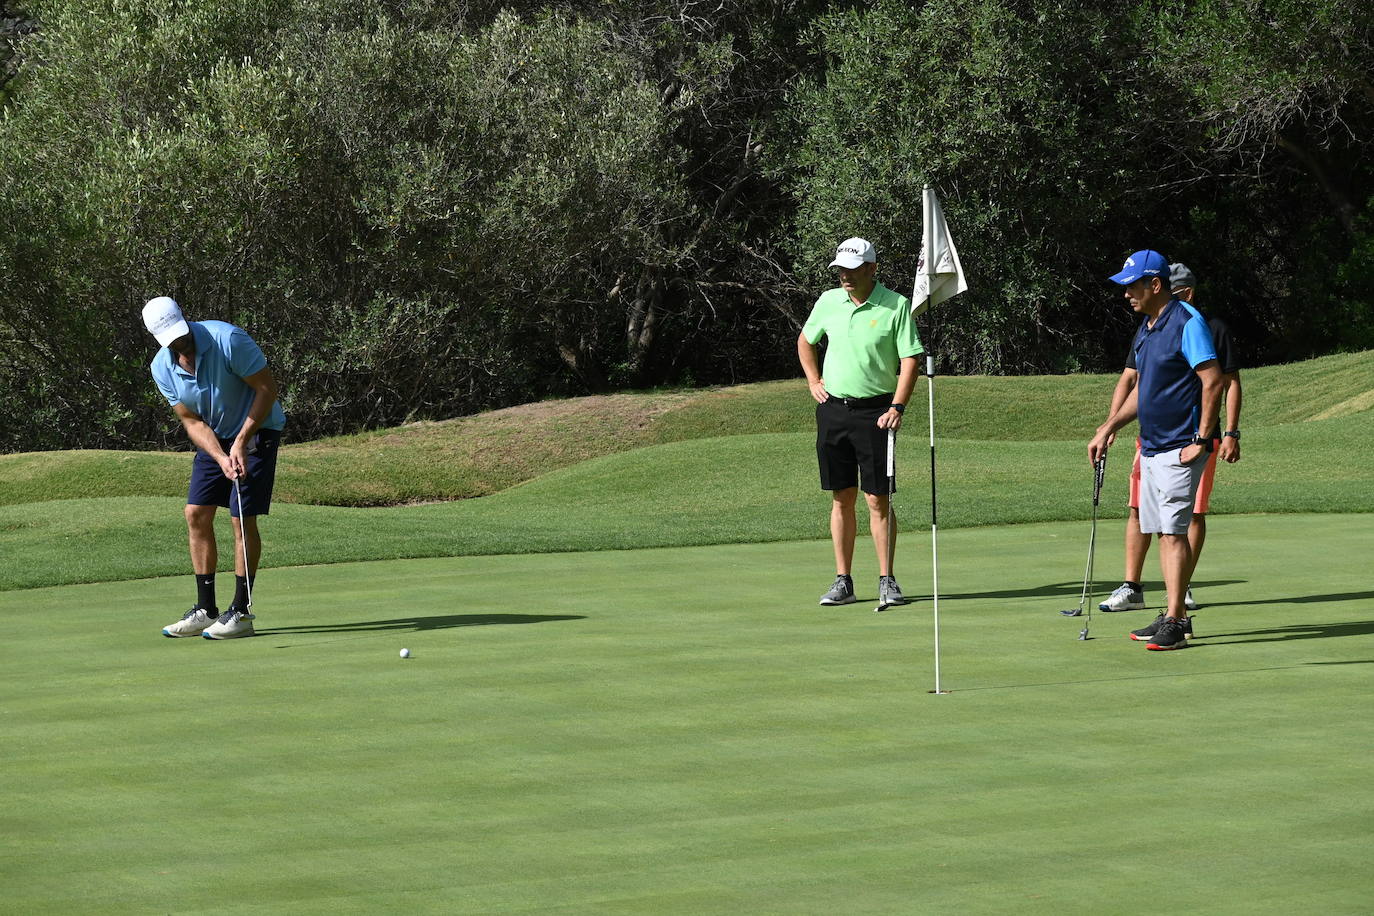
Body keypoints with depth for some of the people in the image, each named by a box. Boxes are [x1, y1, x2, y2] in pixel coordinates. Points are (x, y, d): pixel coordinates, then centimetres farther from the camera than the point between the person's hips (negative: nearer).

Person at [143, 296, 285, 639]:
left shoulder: (228, 340, -25)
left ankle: (241, 612, -5)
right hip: (214, 438, 6)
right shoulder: (162, 367, -9)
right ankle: (206, 610, 6)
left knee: (243, 518, -10)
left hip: (255, 430, -6)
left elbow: (267, 387, -20)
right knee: (197, 515, 0)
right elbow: (192, 421, -6)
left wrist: (241, 442, -22)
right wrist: (221, 457, -22)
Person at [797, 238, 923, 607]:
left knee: (878, 499, -5)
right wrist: (813, 381, 13)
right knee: (842, 498, 5)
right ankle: (843, 581, 9)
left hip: (875, 411, -4)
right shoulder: (828, 302, 6)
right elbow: (805, 341, 24)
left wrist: (897, 407, -17)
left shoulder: (896, 306, -6)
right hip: (832, 409, 4)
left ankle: (887, 581, 2)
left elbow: (910, 359, -7)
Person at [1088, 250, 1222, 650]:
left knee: (1173, 530, -12)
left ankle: (1175, 622, -14)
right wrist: (1108, 429, 19)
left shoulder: (1187, 322, -13)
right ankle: (1173, 617, 14)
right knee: (1160, 531, 9)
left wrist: (1202, 440, -20)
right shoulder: (1146, 329, 16)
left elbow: (1213, 381, -18)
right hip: (1151, 448, 9)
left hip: (1180, 449, -9)